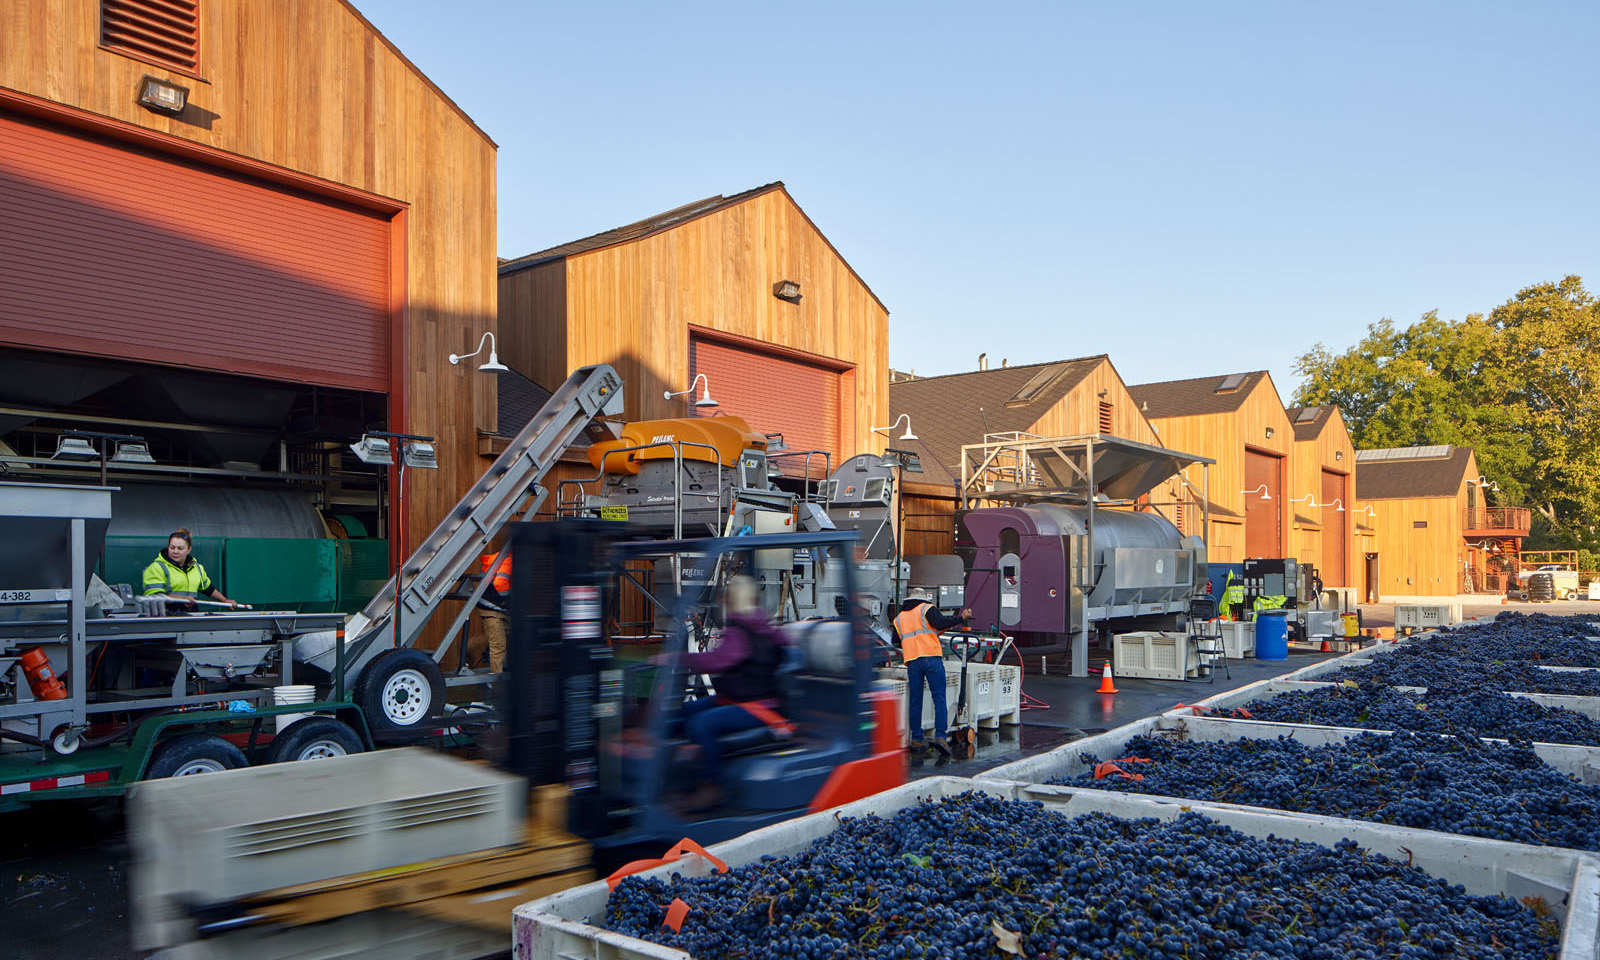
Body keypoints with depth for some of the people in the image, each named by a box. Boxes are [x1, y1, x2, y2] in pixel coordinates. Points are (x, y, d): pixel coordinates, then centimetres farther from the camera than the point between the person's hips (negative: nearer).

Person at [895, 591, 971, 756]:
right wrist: (961, 618, -5)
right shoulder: (927, 608, 9)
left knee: (915, 702, 9)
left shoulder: (898, 618, 23)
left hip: (912, 662, 4)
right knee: (939, 699, -3)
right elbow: (940, 623, -10)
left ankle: (916, 740, 8)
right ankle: (940, 736, -15)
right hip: (932, 658, -3)